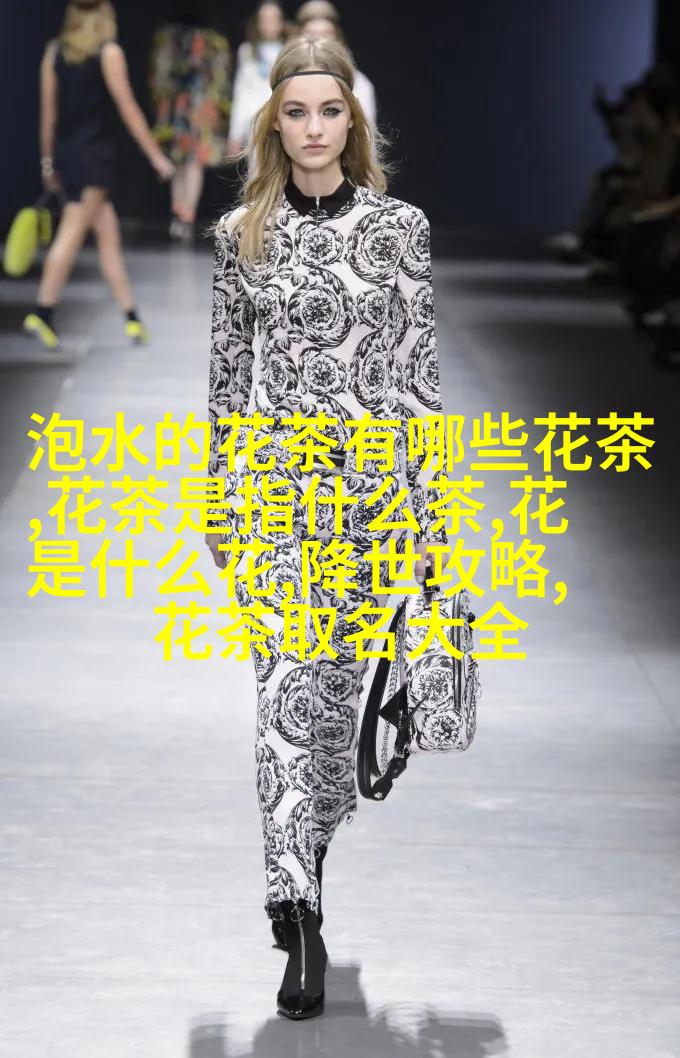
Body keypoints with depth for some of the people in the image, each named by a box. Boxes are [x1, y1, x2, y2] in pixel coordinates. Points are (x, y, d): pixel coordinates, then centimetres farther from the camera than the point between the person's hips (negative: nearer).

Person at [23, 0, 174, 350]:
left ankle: (131, 316, 11)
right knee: (72, 234, -7)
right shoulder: (109, 52, -5)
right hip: (95, 154, -6)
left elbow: (48, 111, 10)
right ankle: (43, 312, -12)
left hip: (65, 152, 6)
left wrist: (48, 160, 17)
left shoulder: (54, 51, 9)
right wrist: (156, 155, -1)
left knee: (108, 234, 10)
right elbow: (128, 109, -6)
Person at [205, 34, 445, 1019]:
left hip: (369, 480, 0)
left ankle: (304, 855, 33)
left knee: (337, 678, 9)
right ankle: (301, 914, -15)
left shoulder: (399, 225, 1)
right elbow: (228, 373, 10)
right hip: (272, 474, 0)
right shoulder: (242, 233, 5)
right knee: (291, 679, -12)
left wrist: (427, 505, -1)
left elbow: (419, 373, 1)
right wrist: (220, 500, 9)